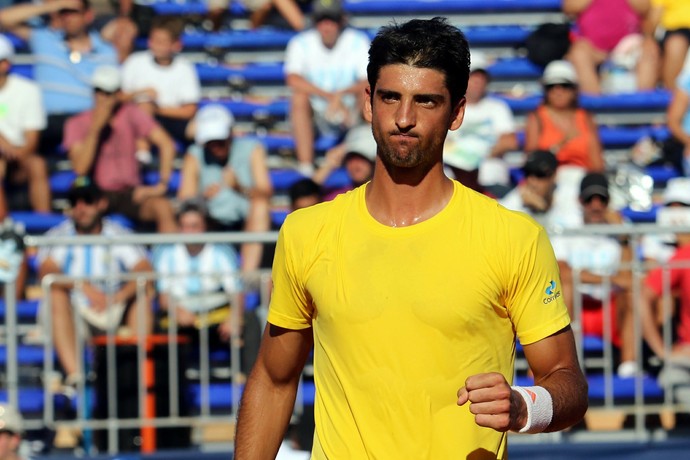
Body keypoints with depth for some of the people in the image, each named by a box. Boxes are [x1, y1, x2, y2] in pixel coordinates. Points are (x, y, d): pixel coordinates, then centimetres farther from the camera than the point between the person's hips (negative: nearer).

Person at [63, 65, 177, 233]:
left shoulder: (131, 114, 3)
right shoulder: (77, 123, 2)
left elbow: (166, 144, -5)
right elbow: (80, 168, -11)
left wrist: (162, 185, -15)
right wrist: (95, 129, -16)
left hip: (130, 193, 1)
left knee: (163, 207, -29)